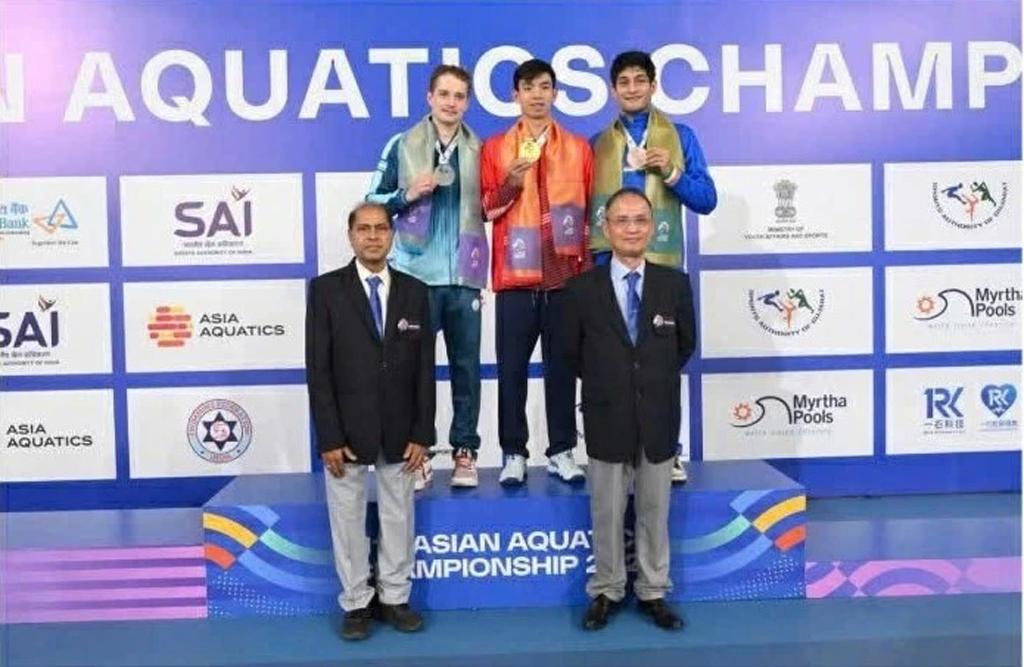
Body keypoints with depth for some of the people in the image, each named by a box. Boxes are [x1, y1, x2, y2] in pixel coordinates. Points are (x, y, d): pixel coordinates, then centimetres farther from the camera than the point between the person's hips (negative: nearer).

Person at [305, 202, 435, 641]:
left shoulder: (414, 292, 4)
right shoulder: (326, 289, -3)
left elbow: (425, 369, 3)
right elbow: (318, 369, -7)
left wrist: (422, 434, -3)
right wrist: (329, 437, -12)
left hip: (400, 431, 2)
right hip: (347, 429, -2)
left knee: (399, 518, 11)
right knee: (348, 520, 8)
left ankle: (394, 598, 26)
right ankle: (356, 603, 23)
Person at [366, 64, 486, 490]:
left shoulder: (480, 151, 9)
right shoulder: (402, 146, 3)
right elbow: (374, 201, 5)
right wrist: (409, 194, -11)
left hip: (464, 275, 2)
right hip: (416, 273, -2)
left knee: (466, 365, 6)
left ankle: (465, 452, 16)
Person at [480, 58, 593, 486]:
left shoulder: (578, 148, 10)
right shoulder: (495, 148, 8)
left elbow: (591, 208, 12)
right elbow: (483, 209, 6)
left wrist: (589, 266, 6)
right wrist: (509, 186, -13)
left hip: (566, 275, 1)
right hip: (515, 276, 0)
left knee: (562, 366, 4)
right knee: (512, 368, -1)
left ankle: (562, 452, 13)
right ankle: (514, 454, 8)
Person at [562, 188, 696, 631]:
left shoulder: (675, 284, -1)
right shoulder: (583, 288, -5)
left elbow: (685, 344, 11)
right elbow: (571, 353, 6)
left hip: (658, 419, 1)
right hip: (607, 420, -1)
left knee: (655, 513, 12)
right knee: (606, 515, 10)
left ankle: (653, 593, 27)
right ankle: (606, 592, 25)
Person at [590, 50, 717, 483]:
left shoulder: (680, 137, 9)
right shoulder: (597, 144, 13)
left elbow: (706, 201, 5)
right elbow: (586, 208, 12)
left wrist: (672, 172, -11)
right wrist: (587, 257, -2)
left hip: (661, 264, -1)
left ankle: (667, 451, 11)